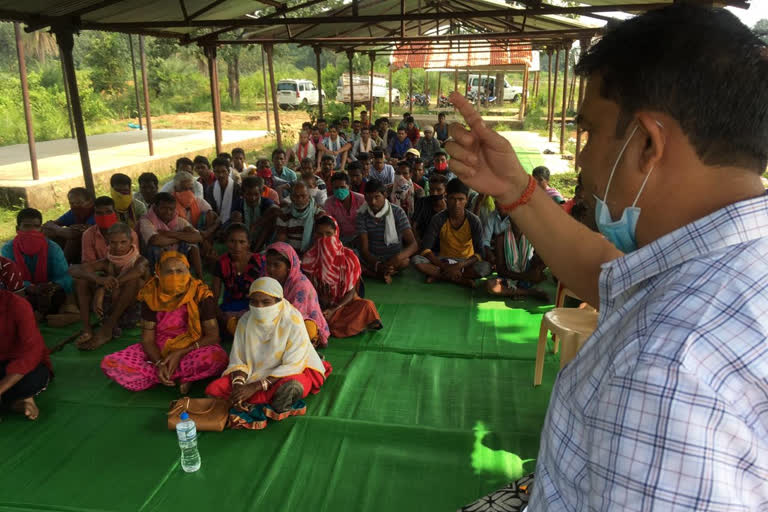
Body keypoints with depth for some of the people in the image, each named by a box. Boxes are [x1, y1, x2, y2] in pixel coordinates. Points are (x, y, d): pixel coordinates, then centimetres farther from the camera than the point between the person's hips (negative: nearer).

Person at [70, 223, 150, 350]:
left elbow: (139, 269, -36)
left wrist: (102, 289, -39)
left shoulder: (140, 261, -9)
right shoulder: (107, 263, 1)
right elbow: (73, 270, -13)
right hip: (109, 312, 4)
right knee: (81, 276, -6)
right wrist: (99, 279, -36)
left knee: (133, 278, -29)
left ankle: (106, 330, -23)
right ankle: (86, 328, -12)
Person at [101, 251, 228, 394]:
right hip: (158, 352, 3)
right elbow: (147, 338, -4)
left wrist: (181, 353, -21)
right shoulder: (151, 296, -5)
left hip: (192, 350, -3)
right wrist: (159, 363, -23)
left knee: (218, 357, -37)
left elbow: (213, 336, -11)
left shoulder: (201, 296, -11)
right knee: (109, 363, -20)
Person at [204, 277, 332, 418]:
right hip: (255, 373, 6)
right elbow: (238, 360, -4)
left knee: (289, 389, -41)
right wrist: (238, 384, -26)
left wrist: (256, 386, -28)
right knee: (213, 389, -17)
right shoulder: (245, 321, -7)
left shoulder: (292, 322, -21)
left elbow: (292, 365, -22)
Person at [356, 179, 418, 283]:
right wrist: (378, 265, -32)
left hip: (394, 259, -2)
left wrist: (397, 258, -38)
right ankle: (386, 273, -16)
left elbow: (413, 244, -16)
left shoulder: (397, 212, -10)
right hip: (372, 260, 2)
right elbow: (364, 249, -11)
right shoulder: (362, 215, -5)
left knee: (405, 261, -34)